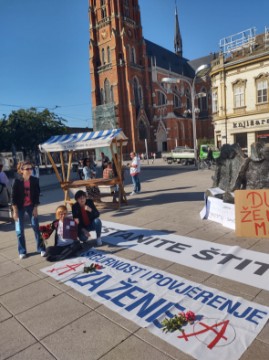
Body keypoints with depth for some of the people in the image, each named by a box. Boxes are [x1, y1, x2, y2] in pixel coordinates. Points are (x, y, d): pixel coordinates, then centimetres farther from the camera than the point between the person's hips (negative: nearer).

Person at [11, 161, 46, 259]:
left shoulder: (35, 180, -7)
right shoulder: (17, 181, -14)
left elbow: (37, 195, 0)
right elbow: (13, 197, -11)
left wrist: (35, 208, -3)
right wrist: (15, 211, -12)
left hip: (31, 206, 2)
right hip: (20, 207, -1)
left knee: (36, 227, 0)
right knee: (20, 230, 5)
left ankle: (41, 248, 11)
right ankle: (22, 251, 19)